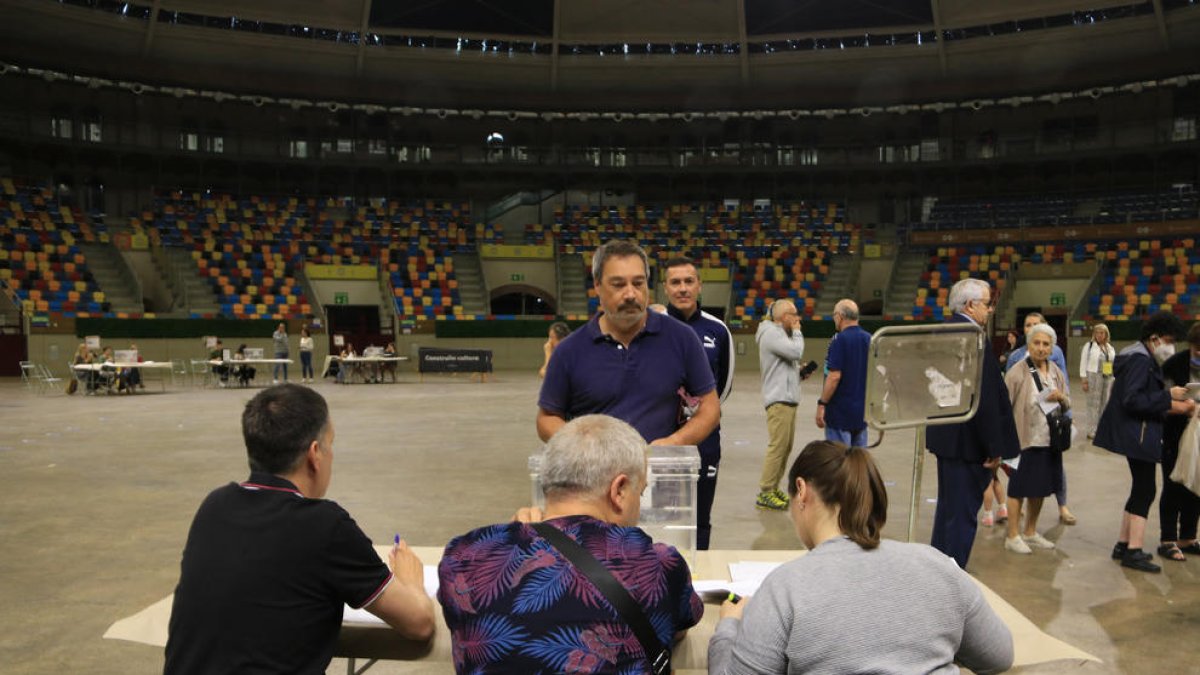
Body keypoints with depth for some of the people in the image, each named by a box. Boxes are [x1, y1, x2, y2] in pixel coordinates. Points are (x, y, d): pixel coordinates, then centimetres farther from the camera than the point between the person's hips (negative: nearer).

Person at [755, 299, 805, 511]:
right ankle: (765, 493, -6)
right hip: (779, 399, -11)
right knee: (777, 446, -10)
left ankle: (773, 488, 20)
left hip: (788, 398, 11)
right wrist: (797, 331, -7)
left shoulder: (780, 333, 21)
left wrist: (799, 371, 7)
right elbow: (796, 352, -22)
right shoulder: (771, 333, -12)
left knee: (786, 446, 12)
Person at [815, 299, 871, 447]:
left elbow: (834, 376, -20)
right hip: (863, 410, 7)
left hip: (840, 411, -7)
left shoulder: (840, 341, -14)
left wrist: (821, 404, -15)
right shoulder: (869, 339, 7)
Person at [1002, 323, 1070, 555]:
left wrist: (1060, 397, -8)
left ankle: (1030, 532, 30)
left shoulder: (1056, 372, 8)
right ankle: (1013, 536, 12)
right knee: (1019, 488, 1)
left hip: (1049, 440, 6)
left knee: (1040, 488, 15)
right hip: (1024, 439, -6)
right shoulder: (1017, 373, -11)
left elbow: (1067, 406, 15)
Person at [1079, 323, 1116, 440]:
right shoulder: (1089, 346, -1)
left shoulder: (1110, 348, 14)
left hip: (1108, 379, 5)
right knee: (1094, 404, -5)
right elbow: (1083, 363, -4)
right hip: (1094, 378, -5)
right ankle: (1092, 431, 0)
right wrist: (1084, 380, -10)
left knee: (1105, 404, 8)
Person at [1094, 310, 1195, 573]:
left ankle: (1124, 544, 23)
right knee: (1145, 492, -6)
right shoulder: (1140, 360, -16)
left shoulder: (1144, 359, 16)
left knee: (1140, 490, 16)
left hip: (1138, 434, 11)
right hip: (1137, 434, -11)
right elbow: (1132, 400, -25)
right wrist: (1168, 396, -20)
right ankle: (1133, 551, -3)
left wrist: (1174, 406, 7)